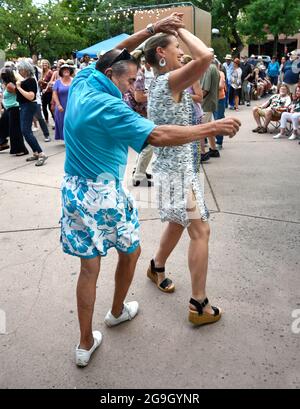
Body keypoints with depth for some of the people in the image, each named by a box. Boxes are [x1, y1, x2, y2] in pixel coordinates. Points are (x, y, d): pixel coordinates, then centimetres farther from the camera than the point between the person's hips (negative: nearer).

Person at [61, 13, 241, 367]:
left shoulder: (81, 81, 3)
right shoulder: (107, 106, -21)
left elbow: (114, 54, 16)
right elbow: (159, 136, -26)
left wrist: (152, 29, 10)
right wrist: (214, 127, -20)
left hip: (74, 189, 8)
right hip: (103, 194, -7)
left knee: (89, 266, 12)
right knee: (130, 252, 19)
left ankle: (85, 344, 20)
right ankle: (118, 311, 40)